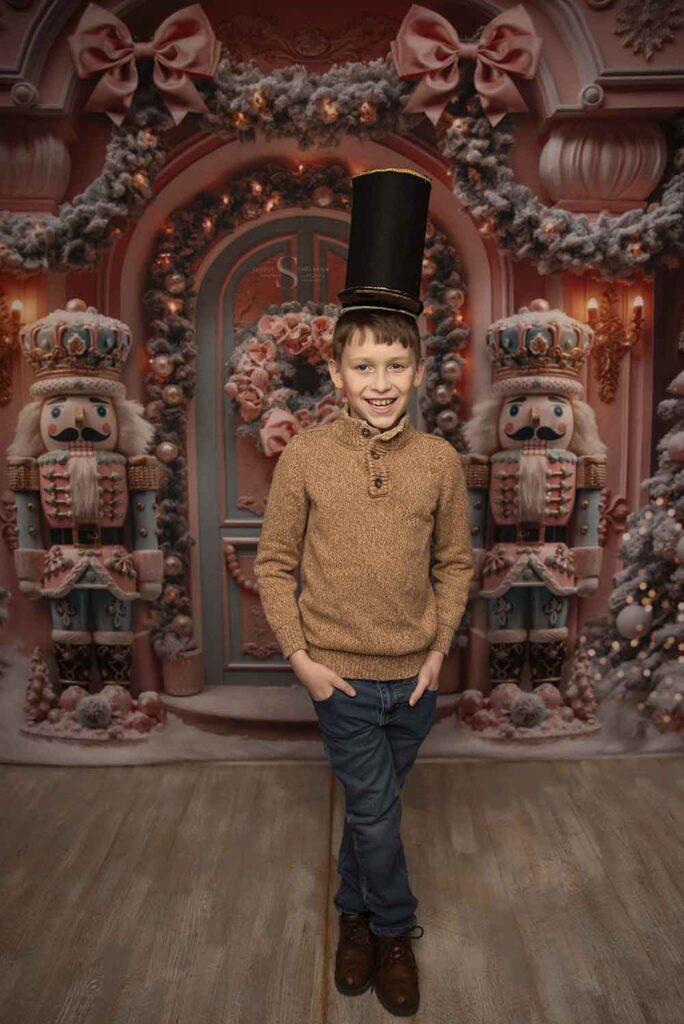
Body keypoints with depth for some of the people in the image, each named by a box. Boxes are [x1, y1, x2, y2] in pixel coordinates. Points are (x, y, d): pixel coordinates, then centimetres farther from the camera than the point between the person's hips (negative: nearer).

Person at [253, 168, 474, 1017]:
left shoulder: (441, 461, -6)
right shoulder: (305, 456, -12)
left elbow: (455, 563, 5)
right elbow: (273, 564, -5)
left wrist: (440, 647, -1)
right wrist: (299, 658, -9)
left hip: (415, 676, 2)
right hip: (341, 676, -2)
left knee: (371, 807, 21)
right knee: (376, 814, 9)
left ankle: (355, 912, 49)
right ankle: (394, 930, 40)